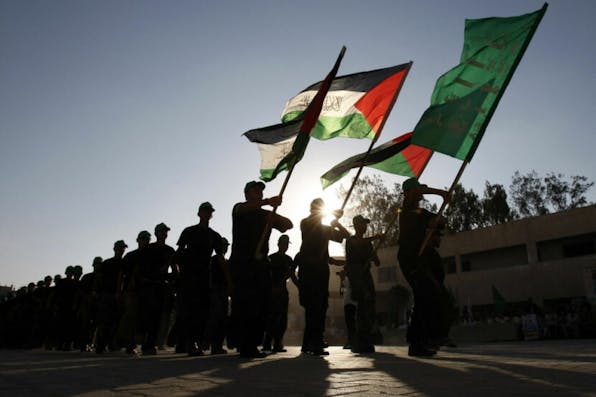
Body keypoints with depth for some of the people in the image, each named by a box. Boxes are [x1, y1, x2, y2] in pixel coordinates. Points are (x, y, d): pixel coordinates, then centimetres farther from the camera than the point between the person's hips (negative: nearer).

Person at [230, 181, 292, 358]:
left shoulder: (266, 215, 19)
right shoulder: (239, 209, 8)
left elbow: (289, 224, 11)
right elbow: (244, 208, -17)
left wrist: (275, 217, -13)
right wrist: (267, 202, -35)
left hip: (261, 265, 4)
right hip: (241, 263, -4)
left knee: (260, 306, -2)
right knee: (242, 304, -10)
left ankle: (252, 345, 4)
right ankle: (241, 343, -5)